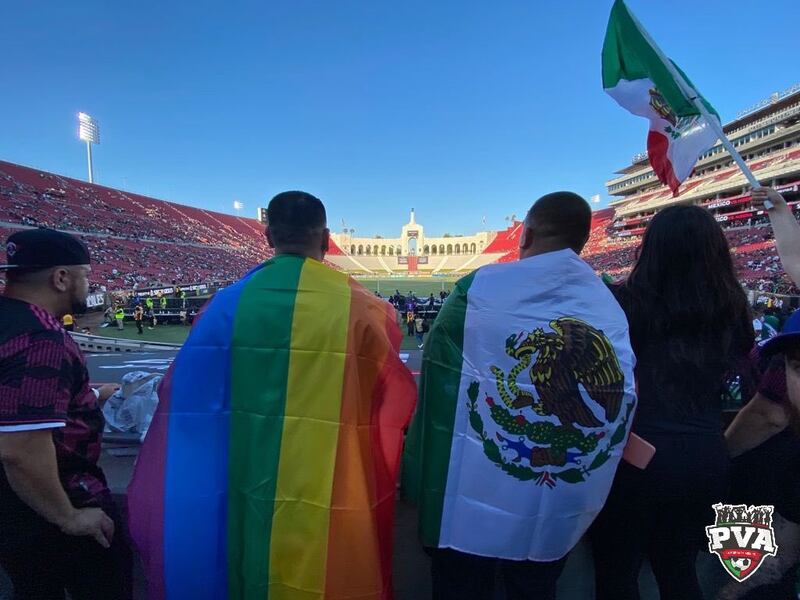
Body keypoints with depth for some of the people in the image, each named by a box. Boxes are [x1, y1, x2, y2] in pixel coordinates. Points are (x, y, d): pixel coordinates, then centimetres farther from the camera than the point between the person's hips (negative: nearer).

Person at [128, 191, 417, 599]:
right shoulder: (360, 308, -12)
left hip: (251, 489, 3)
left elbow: (187, 399, 1)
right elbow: (396, 401, -1)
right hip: (335, 499, -2)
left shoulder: (228, 304, -6)